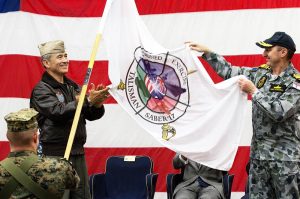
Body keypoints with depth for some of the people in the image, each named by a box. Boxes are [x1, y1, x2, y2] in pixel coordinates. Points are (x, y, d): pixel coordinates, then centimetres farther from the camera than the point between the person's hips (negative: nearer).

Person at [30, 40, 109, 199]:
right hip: (55, 155, -6)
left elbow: (92, 115, 12)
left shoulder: (73, 87, 15)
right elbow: (59, 112, -21)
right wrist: (88, 101, -24)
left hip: (77, 153, 6)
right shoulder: (41, 89, -5)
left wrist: (97, 103, -11)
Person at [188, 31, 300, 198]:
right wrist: (207, 52, 13)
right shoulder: (261, 73, 9)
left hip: (285, 157, -6)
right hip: (258, 153, 6)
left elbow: (279, 112, -21)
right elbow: (229, 72, 17)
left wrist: (253, 91, -14)